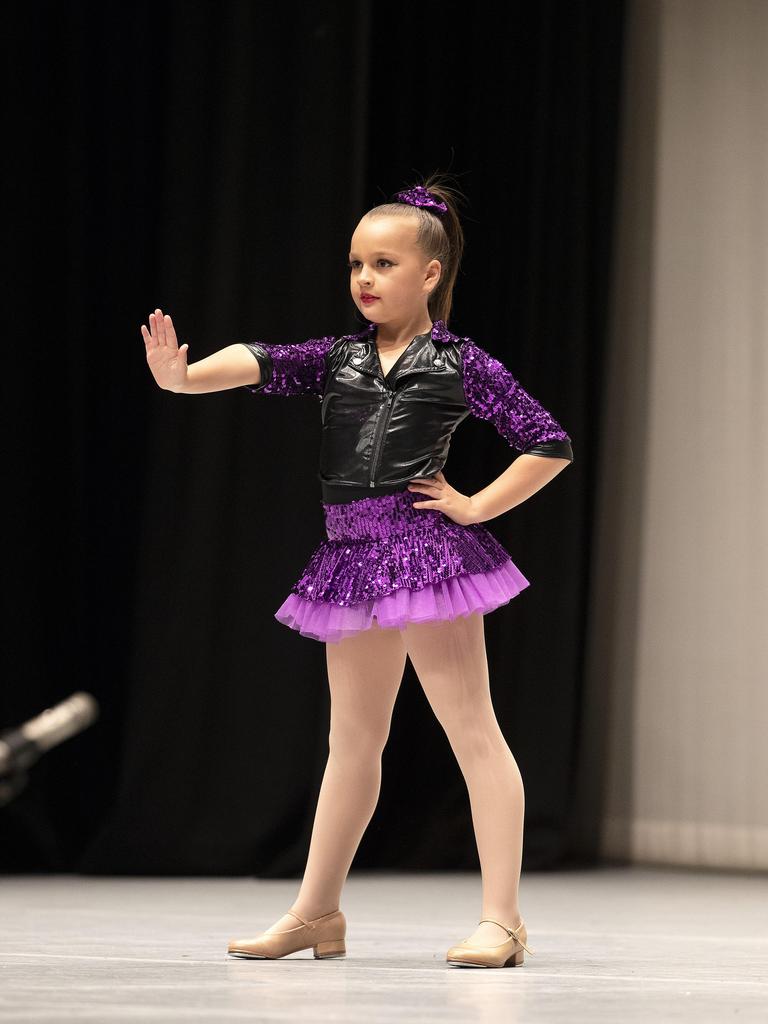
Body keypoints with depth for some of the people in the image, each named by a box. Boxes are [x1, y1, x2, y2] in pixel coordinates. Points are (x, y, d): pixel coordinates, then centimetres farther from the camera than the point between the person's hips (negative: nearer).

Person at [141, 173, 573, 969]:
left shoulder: (461, 364, -1)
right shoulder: (337, 359, 11)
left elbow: (550, 445, -2)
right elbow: (262, 363, -7)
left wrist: (475, 507, -7)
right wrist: (182, 374, -25)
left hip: (427, 550, -6)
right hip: (352, 560, 6)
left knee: (471, 729, -5)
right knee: (351, 738, 15)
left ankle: (502, 919, -3)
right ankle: (315, 912, 22)